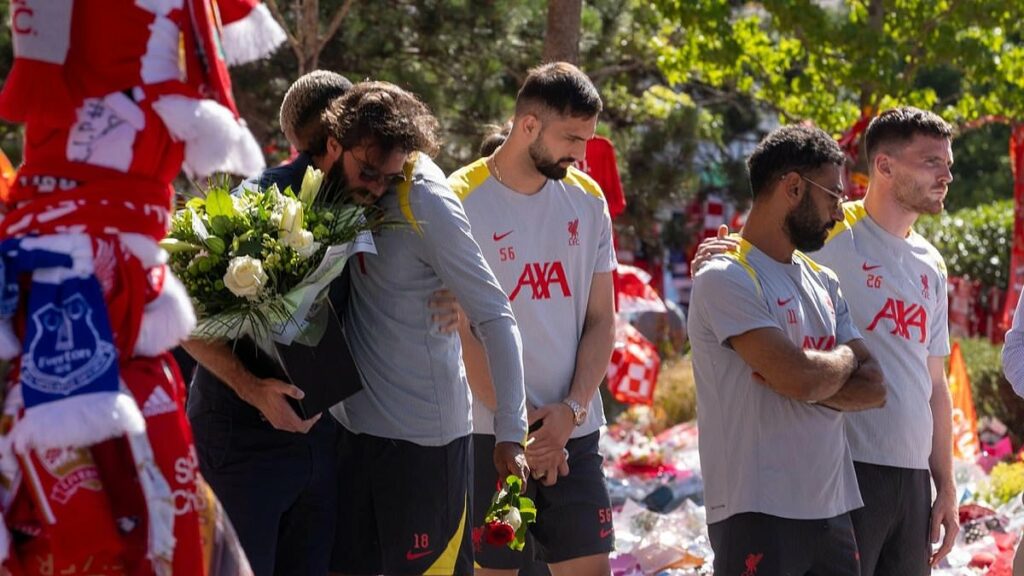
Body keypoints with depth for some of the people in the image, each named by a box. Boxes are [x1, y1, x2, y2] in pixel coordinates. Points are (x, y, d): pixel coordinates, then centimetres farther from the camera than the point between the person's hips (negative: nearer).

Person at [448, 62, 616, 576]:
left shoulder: (587, 200, 8)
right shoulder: (462, 201, -7)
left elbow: (601, 320, 8)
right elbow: (461, 332, -9)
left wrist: (571, 409, -6)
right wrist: (522, 423, -11)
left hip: (574, 432, 4)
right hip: (491, 432, -4)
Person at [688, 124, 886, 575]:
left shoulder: (823, 283, 16)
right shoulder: (726, 279, -10)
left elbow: (873, 388, 8)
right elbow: (801, 377, -20)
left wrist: (814, 381, -11)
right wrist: (846, 358, 2)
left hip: (833, 507, 8)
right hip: (758, 515, -8)